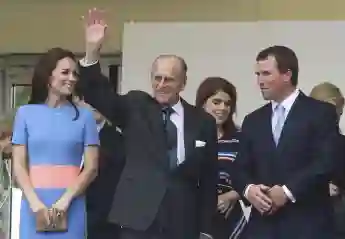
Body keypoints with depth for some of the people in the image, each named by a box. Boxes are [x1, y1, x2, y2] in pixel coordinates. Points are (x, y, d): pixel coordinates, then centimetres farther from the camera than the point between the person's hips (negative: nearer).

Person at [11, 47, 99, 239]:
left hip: (71, 206, 0)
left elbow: (91, 167, 2)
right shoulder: (26, 113, 8)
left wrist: (66, 199, -10)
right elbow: (19, 166, 4)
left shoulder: (84, 116, 7)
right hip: (34, 204, 0)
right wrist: (35, 202, -10)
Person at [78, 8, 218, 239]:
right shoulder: (135, 107, 3)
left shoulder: (203, 122, 4)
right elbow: (98, 95, -11)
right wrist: (93, 50, -27)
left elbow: (209, 179, 7)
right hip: (139, 220, -1)